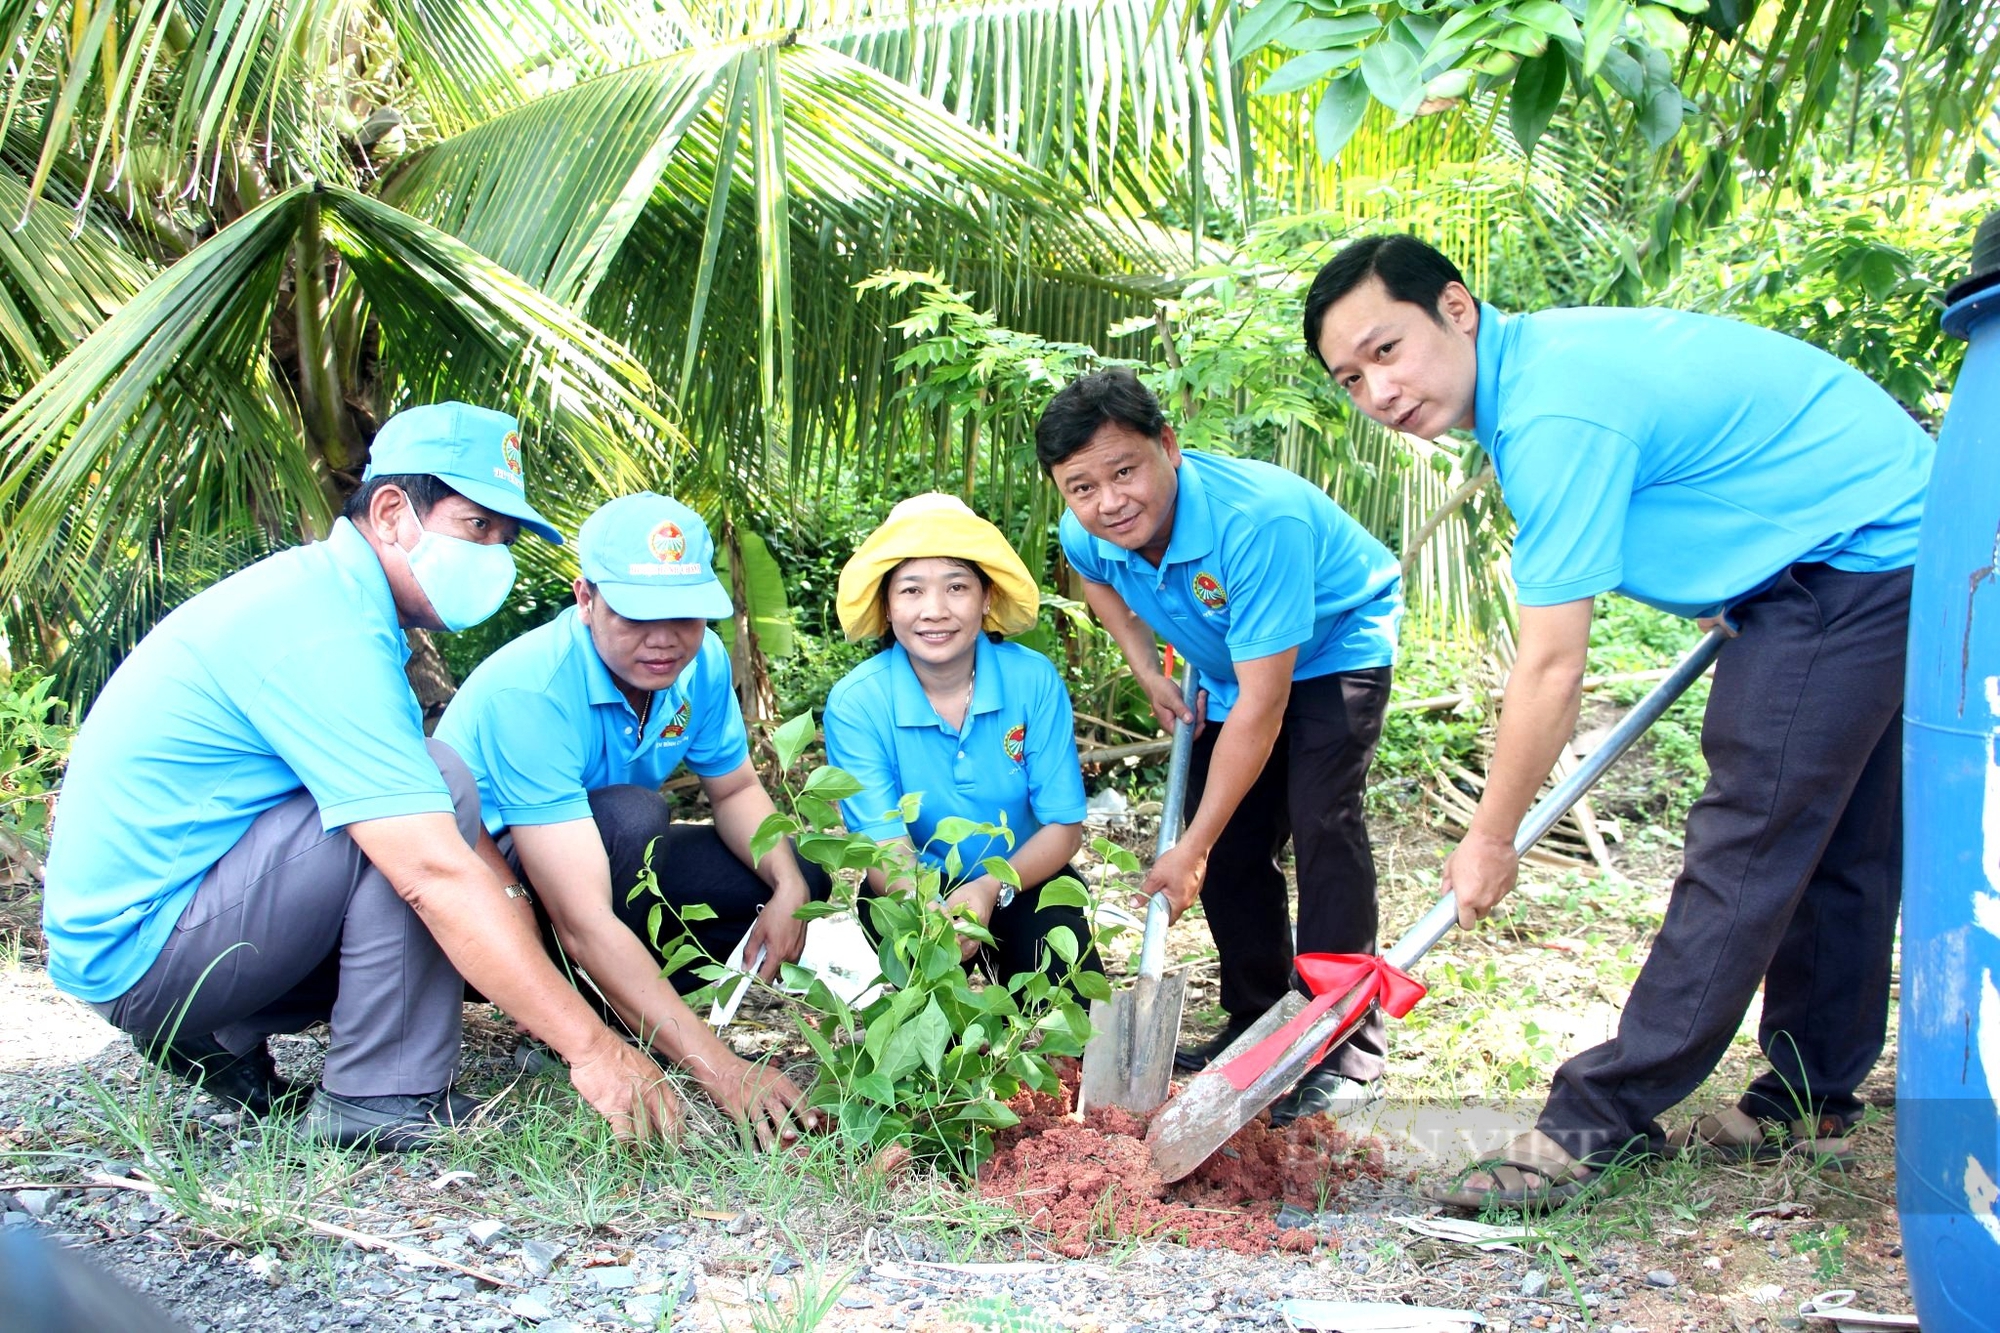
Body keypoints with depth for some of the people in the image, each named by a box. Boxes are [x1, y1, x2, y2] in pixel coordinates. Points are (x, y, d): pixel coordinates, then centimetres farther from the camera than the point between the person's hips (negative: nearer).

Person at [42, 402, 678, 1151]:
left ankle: (215, 1037, 10)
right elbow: (436, 873, -31)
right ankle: (384, 1096, -16)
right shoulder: (323, 634, -22)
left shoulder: (323, 591, 9)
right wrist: (588, 1046, -31)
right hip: (140, 950, -10)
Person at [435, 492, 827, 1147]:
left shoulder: (701, 660, -12)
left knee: (799, 873, -4)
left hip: (598, 856, 8)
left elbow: (735, 789, 6)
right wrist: (718, 1068, -48)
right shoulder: (529, 693, -34)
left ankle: (608, 999, -8)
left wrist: (790, 887, -16)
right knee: (631, 816, -34)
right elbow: (583, 921, -41)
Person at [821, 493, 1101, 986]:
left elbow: (1064, 825, -12)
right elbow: (885, 848, -22)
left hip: (1023, 880, 1)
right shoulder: (856, 703, -18)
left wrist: (993, 888, -33)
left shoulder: (1034, 681, -15)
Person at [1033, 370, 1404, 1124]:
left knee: (1320, 821, -22)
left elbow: (1262, 704, -38)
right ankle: (1258, 1025, 22)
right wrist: (1148, 674, -4)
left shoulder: (1257, 519, -41)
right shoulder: (1086, 536, -20)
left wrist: (1192, 849, -33)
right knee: (1229, 843, 4)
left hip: (1336, 646, -7)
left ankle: (1349, 1051, -16)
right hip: (1231, 666, 7)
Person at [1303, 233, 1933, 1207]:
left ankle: (1598, 1124, -7)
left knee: (1746, 851, -10)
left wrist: (1491, 840, -12)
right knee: (1837, 849, 15)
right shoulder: (1541, 353, 5)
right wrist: (1728, 599, 17)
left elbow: (1551, 668, -23)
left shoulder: (1557, 415, -26)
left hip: (1848, 564, -11)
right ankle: (1809, 1102, 25)